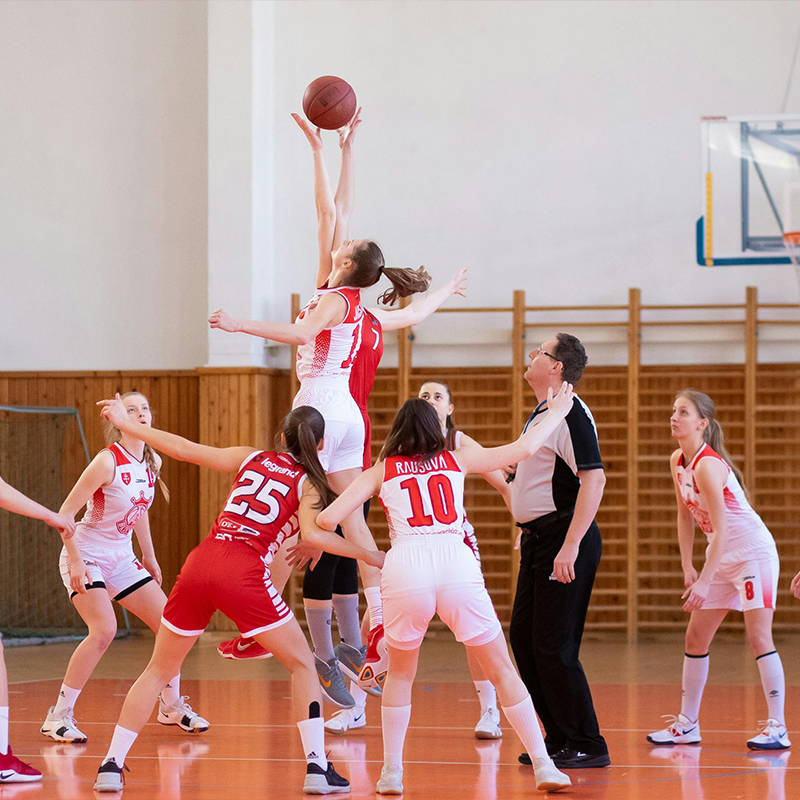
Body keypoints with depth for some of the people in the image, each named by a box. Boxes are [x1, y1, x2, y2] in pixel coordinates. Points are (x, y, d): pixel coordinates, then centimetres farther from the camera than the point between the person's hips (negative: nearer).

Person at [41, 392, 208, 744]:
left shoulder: (152, 462, 2)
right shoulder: (108, 461, -20)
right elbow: (65, 512, -19)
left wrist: (150, 559, 21)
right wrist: (75, 561, -24)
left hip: (121, 558, 8)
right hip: (86, 556, -8)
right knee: (104, 629, -26)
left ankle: (171, 706, 24)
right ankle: (59, 716, -17)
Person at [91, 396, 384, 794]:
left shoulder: (251, 458, 21)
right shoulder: (308, 484, 11)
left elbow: (184, 450, 17)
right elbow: (313, 533, -8)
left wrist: (125, 424, 26)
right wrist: (368, 556, -2)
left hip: (199, 564, 4)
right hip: (244, 574, -4)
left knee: (158, 671, 16)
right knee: (302, 665, 11)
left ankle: (112, 765, 10)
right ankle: (317, 766, 1)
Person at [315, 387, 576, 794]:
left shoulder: (381, 471, 20)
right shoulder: (458, 460, 22)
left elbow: (327, 519, 12)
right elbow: (523, 449, 28)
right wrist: (557, 413, 43)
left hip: (405, 567, 0)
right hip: (457, 564, 0)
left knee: (399, 674, 23)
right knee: (503, 672, 11)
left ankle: (391, 772, 18)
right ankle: (543, 765, 7)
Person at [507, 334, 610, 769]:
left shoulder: (570, 414, -16)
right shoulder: (540, 414, 16)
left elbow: (593, 479, -24)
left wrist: (570, 545, -28)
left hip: (562, 538, -10)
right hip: (538, 538, 10)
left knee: (553, 647, -9)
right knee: (523, 638, 11)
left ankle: (587, 746, -2)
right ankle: (559, 738, 19)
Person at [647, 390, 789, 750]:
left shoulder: (707, 465, -24)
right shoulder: (677, 462, 2)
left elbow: (720, 528, -26)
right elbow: (685, 516, 11)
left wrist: (704, 581, -26)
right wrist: (688, 566, 5)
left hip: (753, 552, -9)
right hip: (722, 557, 9)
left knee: (759, 636, -13)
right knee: (696, 637, 9)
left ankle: (777, 727, -11)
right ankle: (687, 724, 17)